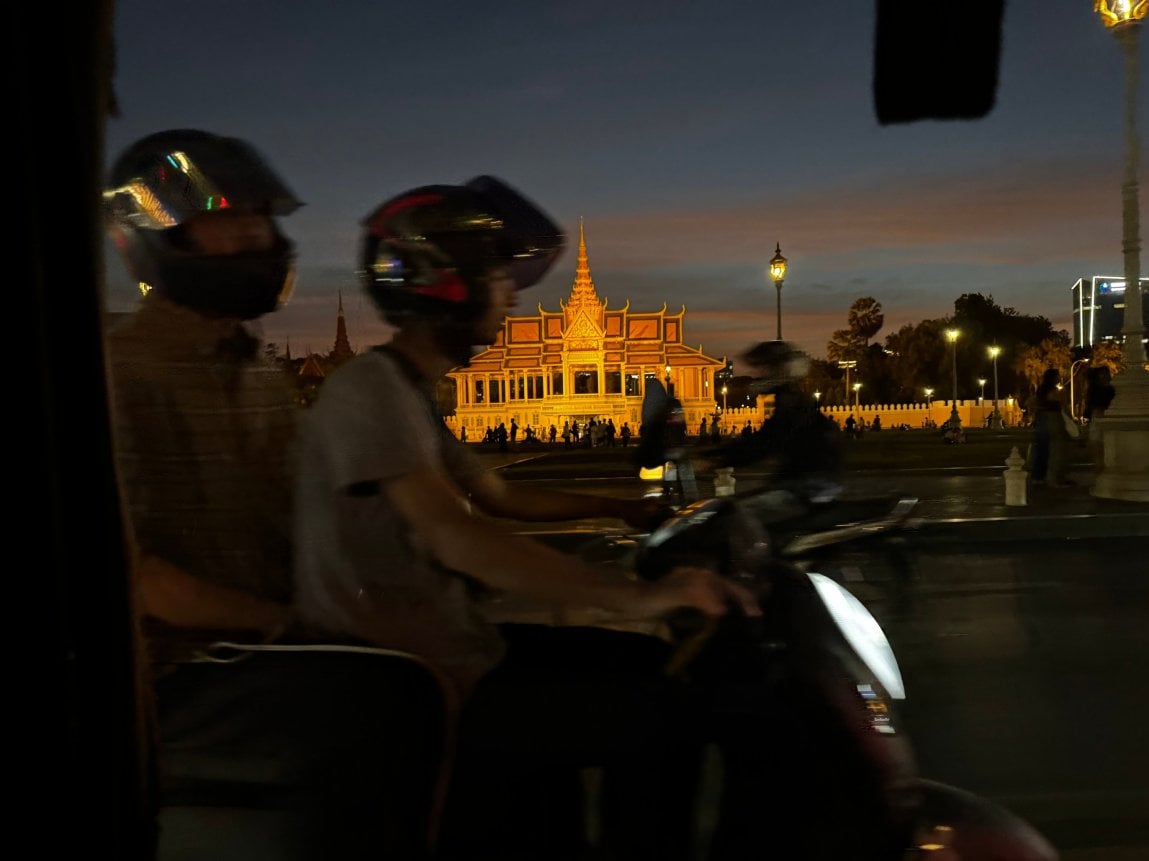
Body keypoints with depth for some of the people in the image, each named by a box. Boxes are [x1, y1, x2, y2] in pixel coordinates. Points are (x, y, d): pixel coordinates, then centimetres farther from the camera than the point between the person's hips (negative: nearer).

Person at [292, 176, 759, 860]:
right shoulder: (370, 388, -18)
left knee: (650, 664, 15)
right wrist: (633, 596, -38)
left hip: (448, 644, 10)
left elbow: (498, 495, 21)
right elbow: (455, 535, -32)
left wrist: (624, 509, 20)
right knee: (657, 722, -17)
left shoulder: (411, 392, 14)